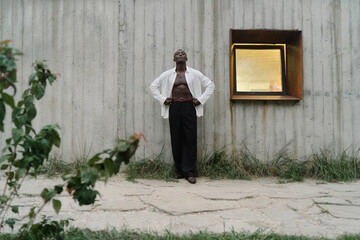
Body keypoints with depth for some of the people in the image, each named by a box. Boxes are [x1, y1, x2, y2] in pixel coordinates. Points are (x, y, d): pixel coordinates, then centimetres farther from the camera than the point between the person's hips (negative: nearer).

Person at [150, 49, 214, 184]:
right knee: (176, 139, 2)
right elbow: (153, 85, 17)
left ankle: (189, 172, 2)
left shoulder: (195, 74, 7)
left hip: (189, 107, -1)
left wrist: (201, 99, 2)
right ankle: (179, 170, 14)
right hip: (174, 107, 1)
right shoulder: (167, 74, 9)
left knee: (190, 139, -5)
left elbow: (210, 85, 12)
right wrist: (162, 99, 6)